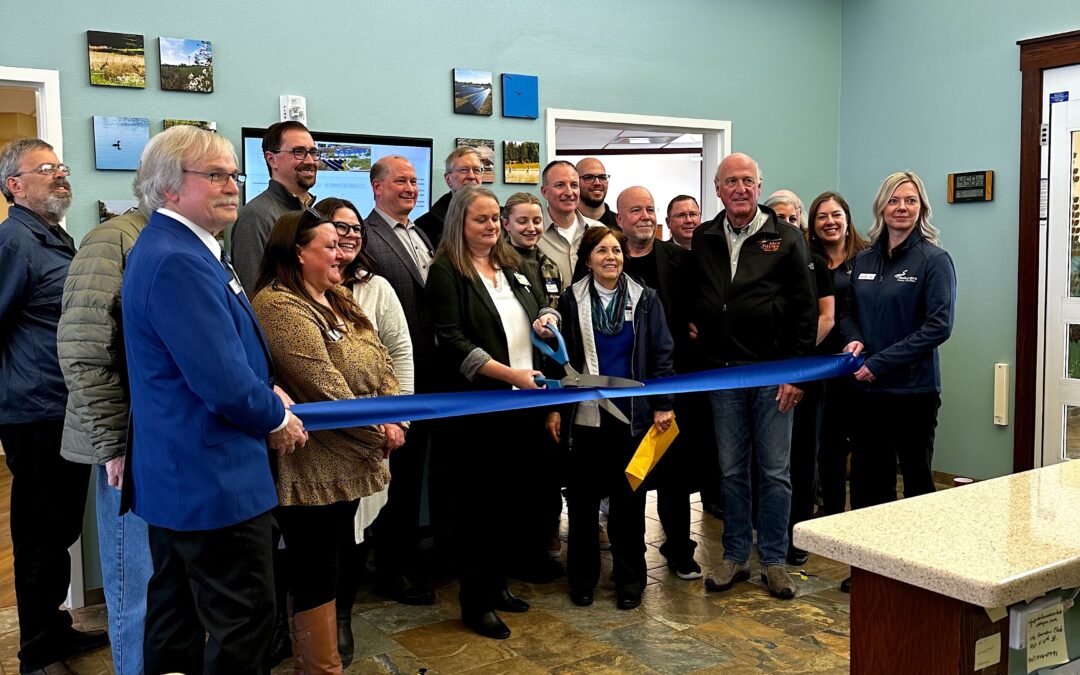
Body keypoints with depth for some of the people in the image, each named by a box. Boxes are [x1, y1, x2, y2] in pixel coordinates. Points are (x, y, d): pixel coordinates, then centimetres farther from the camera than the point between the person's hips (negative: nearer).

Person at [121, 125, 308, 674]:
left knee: (176, 622, 21)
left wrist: (268, 390, 5)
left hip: (176, 478, 11)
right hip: (215, 479, -11)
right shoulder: (177, 262, -22)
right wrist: (278, 420, -7)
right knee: (243, 626, 1)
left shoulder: (183, 249, 13)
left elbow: (225, 348, 22)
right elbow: (223, 382, -25)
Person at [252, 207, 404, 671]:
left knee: (330, 566, 18)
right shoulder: (278, 306, -17)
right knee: (316, 572, 2)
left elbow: (380, 361, 13)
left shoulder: (338, 300, 14)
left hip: (347, 460, 9)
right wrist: (379, 432, -17)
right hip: (312, 468, -9)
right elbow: (322, 385, -24)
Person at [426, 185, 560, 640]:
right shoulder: (446, 271, -5)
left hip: (524, 400, 6)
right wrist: (509, 373, -21)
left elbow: (543, 306, 23)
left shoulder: (515, 265, 15)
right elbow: (451, 340, -14)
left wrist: (548, 318, -2)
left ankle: (496, 583, 28)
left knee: (514, 496, 11)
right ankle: (474, 601, 14)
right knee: (477, 501, 3)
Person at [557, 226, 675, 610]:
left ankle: (630, 579, 20)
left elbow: (661, 355, 2)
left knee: (629, 497, 8)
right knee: (583, 497, 7)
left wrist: (663, 404, -4)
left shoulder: (645, 299, 3)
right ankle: (583, 577, 21)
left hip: (633, 415, 0)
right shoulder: (571, 300, 2)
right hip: (586, 415, 0)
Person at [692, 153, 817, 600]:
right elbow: (689, 297, 20)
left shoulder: (785, 239, -2)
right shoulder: (702, 240, 7)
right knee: (732, 470, 11)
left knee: (775, 471, 5)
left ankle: (774, 560, 18)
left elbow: (806, 310, -4)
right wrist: (691, 325, 1)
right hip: (722, 373, 3)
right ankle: (735, 557, 23)